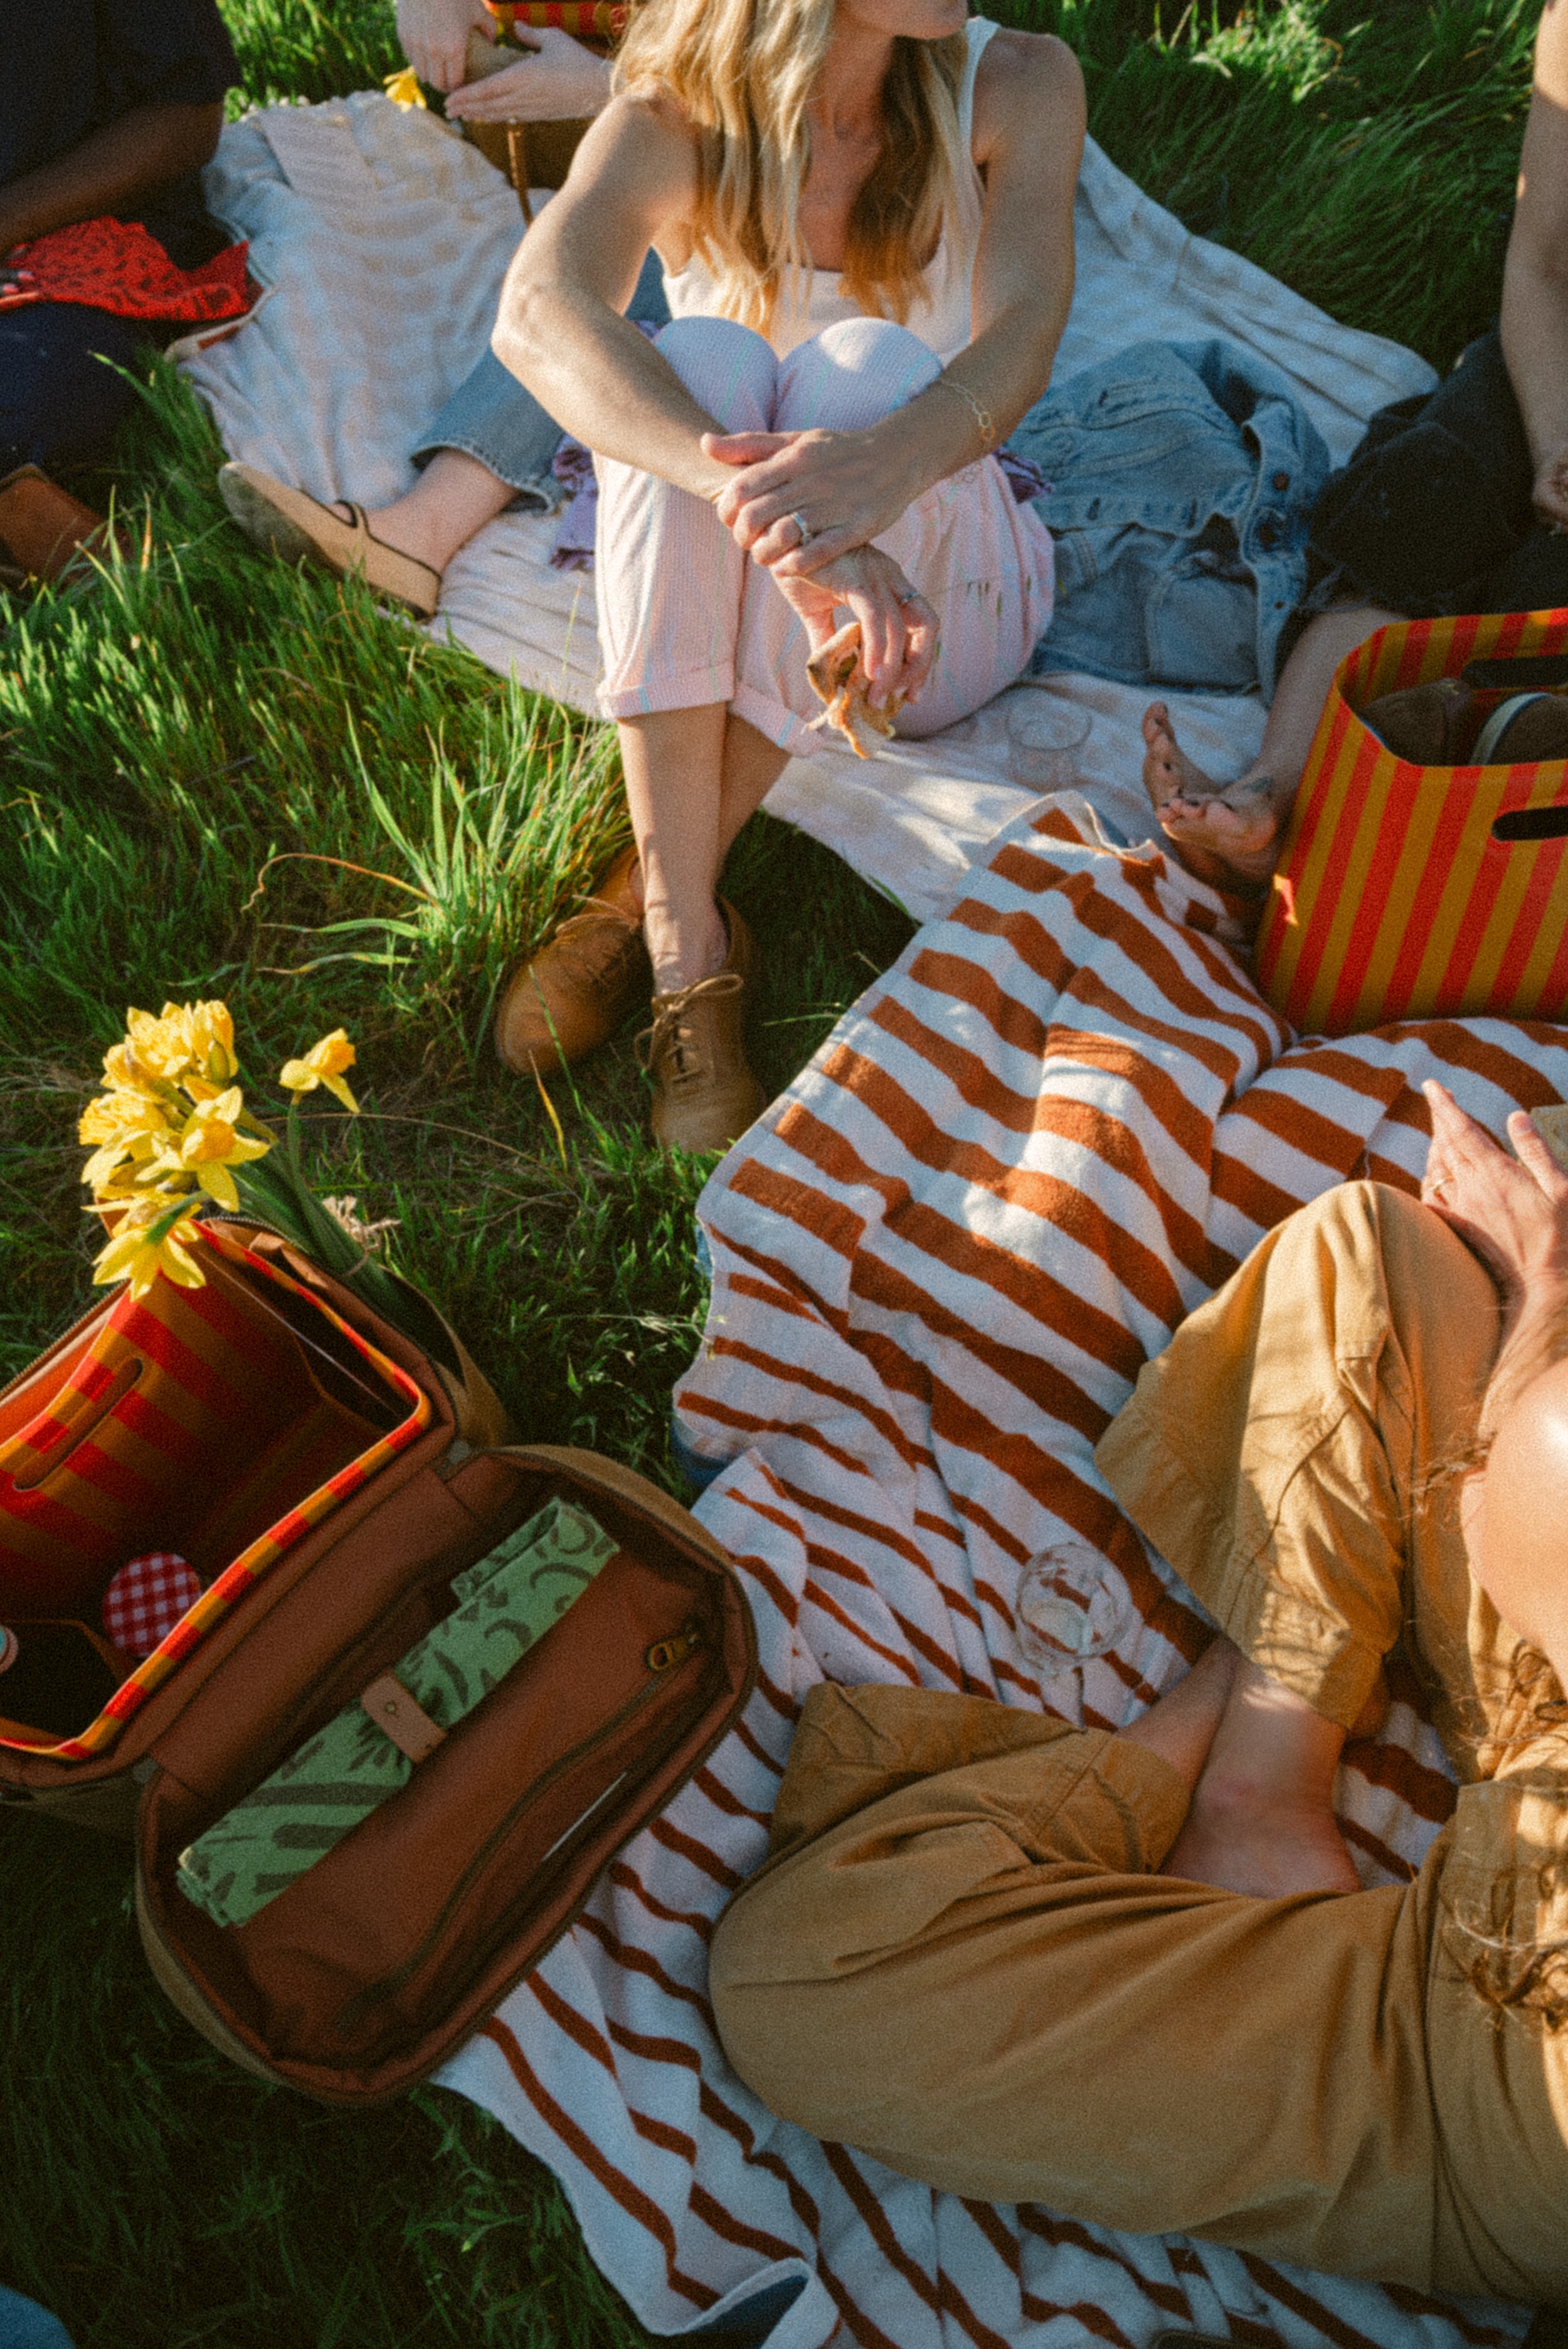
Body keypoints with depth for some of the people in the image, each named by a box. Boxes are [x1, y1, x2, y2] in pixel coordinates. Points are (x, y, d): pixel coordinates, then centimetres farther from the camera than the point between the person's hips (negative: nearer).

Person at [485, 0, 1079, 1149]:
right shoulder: (675, 124, -11)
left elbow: (1026, 330, -25)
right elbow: (538, 315, -32)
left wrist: (891, 462, -49)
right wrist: (762, 507, -50)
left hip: (943, 598, 1)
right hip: (709, 616, 0)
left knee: (866, 364, -29)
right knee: (704, 362, -30)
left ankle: (652, 892, -24)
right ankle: (690, 957, -32)